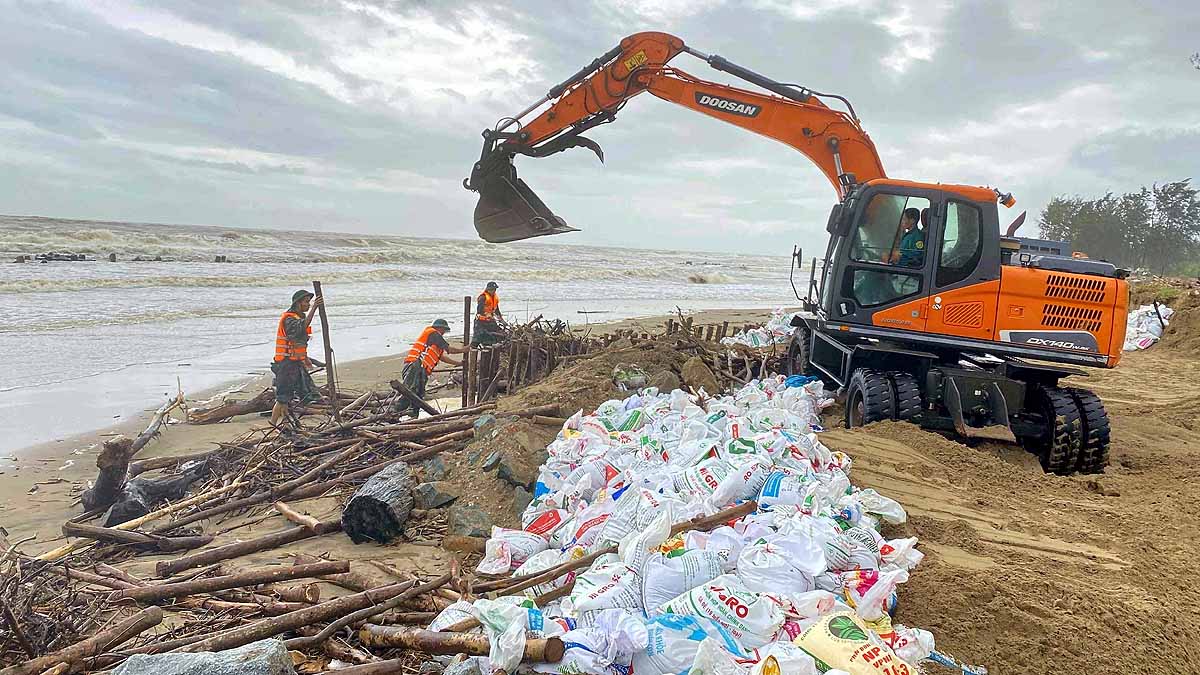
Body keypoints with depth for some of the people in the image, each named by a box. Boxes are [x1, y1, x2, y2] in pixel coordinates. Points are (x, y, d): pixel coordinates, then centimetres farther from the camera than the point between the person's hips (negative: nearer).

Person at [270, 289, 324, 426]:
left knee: (308, 394, 7)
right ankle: (273, 425, 4)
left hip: (297, 363, 10)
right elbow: (302, 327, -37)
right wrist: (314, 308, -42)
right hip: (286, 364, -10)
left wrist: (305, 358, 28)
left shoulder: (300, 317, 16)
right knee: (283, 399, -6)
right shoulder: (288, 319, -15)